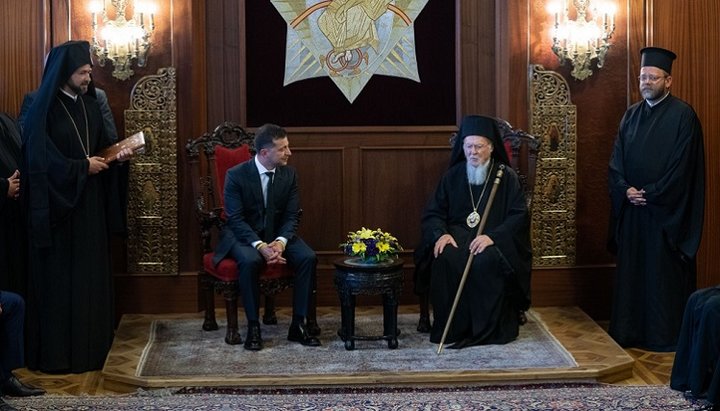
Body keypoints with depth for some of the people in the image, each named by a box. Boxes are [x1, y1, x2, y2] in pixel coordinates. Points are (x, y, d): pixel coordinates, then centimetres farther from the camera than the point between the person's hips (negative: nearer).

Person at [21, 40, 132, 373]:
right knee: (59, 279, -2)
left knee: (91, 276, 8)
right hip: (57, 208, -7)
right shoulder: (43, 111, -11)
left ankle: (92, 345, 15)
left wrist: (118, 157, -3)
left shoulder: (90, 107, 10)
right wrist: (83, 166, -13)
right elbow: (41, 160, -16)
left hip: (90, 206, 7)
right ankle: (57, 353, 4)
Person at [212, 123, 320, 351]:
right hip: (244, 235, -4)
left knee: (308, 257, -23)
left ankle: (298, 324, -14)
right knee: (250, 261, -37)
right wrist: (261, 246, -30)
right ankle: (253, 327, -24)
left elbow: (291, 216, -1)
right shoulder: (236, 175, -14)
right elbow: (236, 219, -17)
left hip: (278, 234, 4)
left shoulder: (289, 174, -1)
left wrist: (280, 242, -22)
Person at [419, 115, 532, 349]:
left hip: (494, 239, -2)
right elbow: (432, 213, 9)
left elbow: (519, 215, -6)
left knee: (486, 261, -36)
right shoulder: (453, 176, 11)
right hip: (457, 236, 2)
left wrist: (492, 236, -22)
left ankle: (488, 329, -24)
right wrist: (440, 233, -14)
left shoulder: (506, 176, 2)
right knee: (446, 259, -31)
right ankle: (452, 328, -23)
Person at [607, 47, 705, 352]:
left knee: (664, 274, -1)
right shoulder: (631, 115, 13)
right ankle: (629, 334, 16)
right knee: (631, 270, 8)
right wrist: (626, 189, -8)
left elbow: (681, 167, -13)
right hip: (632, 209, 6)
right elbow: (616, 162, 9)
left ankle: (666, 336, 7)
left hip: (666, 211, -6)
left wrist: (649, 194, -14)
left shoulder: (683, 115, -6)